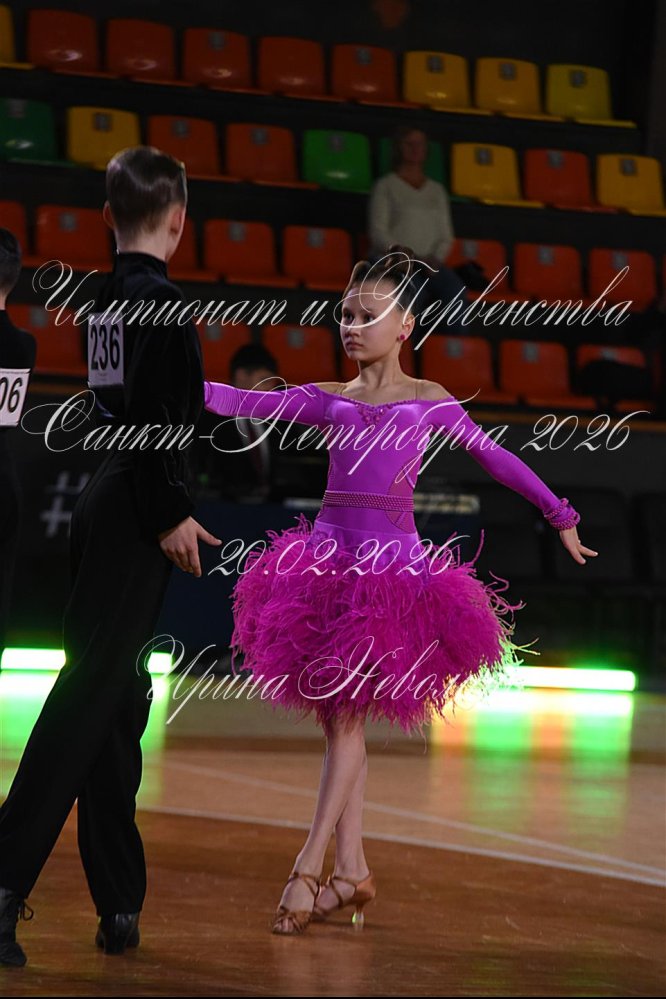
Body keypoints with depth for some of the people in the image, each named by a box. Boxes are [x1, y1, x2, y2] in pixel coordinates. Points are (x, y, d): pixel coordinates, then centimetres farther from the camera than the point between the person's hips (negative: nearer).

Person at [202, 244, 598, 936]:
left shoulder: (429, 402, 9)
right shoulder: (325, 401, 12)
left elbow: (494, 458, 13)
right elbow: (239, 402, 6)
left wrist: (559, 514, 14)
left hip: (393, 565, -3)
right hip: (328, 558, 3)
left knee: (348, 713, -8)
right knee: (337, 717, 3)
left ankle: (309, 865, -7)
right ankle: (351, 869, 8)